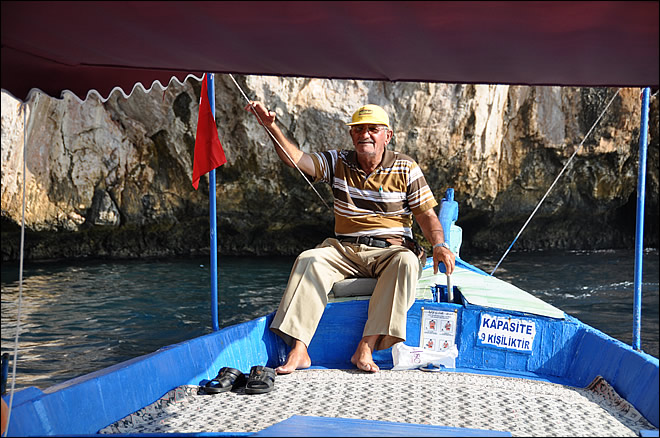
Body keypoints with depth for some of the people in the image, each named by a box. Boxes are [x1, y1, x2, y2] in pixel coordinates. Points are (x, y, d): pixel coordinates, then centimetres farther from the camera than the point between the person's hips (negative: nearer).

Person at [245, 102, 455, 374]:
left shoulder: (405, 168, 2)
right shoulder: (338, 163, 7)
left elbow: (427, 215, 2)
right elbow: (295, 159, -6)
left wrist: (439, 245, -17)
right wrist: (272, 128, -22)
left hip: (390, 250, -2)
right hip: (345, 250, 2)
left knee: (406, 262, -35)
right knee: (309, 260, -26)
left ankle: (365, 349, -36)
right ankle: (298, 351, -30)